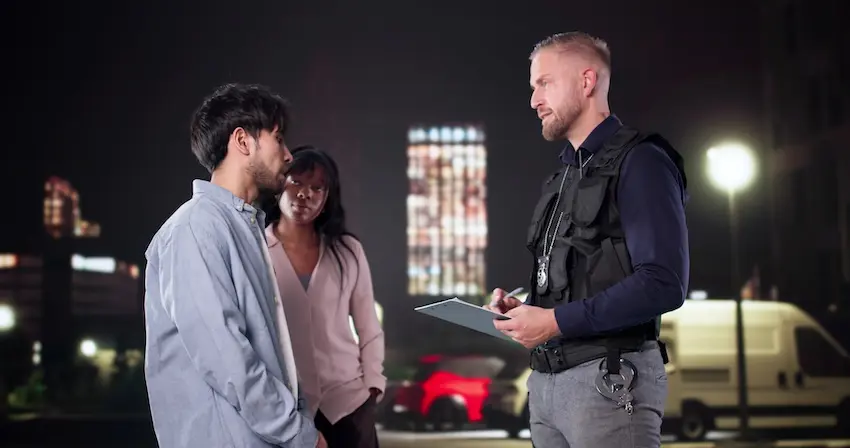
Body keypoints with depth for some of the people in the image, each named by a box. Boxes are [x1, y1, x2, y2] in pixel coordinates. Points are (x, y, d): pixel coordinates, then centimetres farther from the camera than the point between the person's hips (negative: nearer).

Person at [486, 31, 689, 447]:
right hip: (545, 379, 8)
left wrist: (556, 321, -19)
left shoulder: (638, 162, -8)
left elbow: (663, 283, -19)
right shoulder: (563, 176, 18)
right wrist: (524, 310, 3)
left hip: (608, 378, -8)